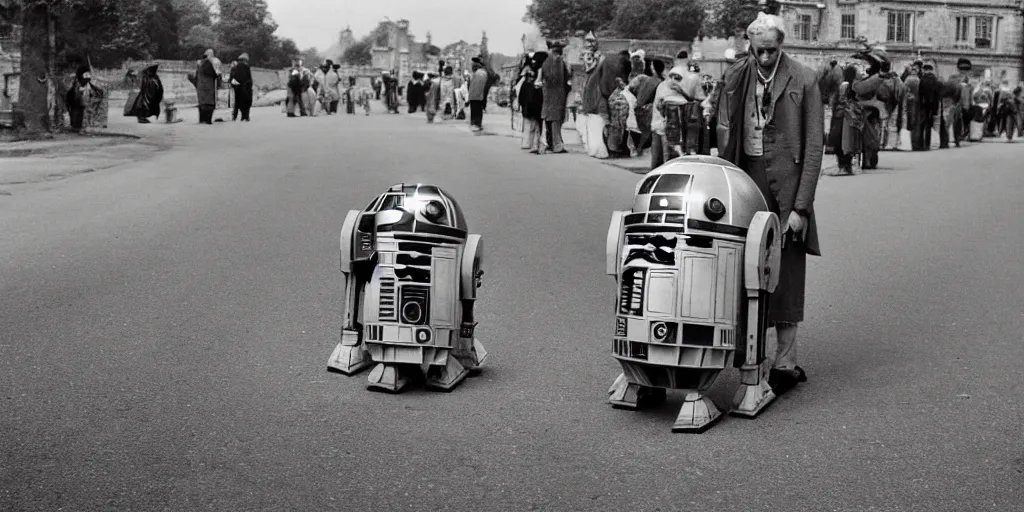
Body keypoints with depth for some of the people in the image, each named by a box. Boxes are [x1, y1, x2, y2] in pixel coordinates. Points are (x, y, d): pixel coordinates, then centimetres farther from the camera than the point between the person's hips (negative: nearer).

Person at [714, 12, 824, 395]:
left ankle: (785, 363, 0)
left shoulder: (803, 81, -4)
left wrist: (801, 206, -10)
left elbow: (814, 146, -5)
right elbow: (724, 137, 11)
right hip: (746, 177, 3)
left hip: (786, 182, -3)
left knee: (786, 270, -3)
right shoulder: (736, 79, 7)